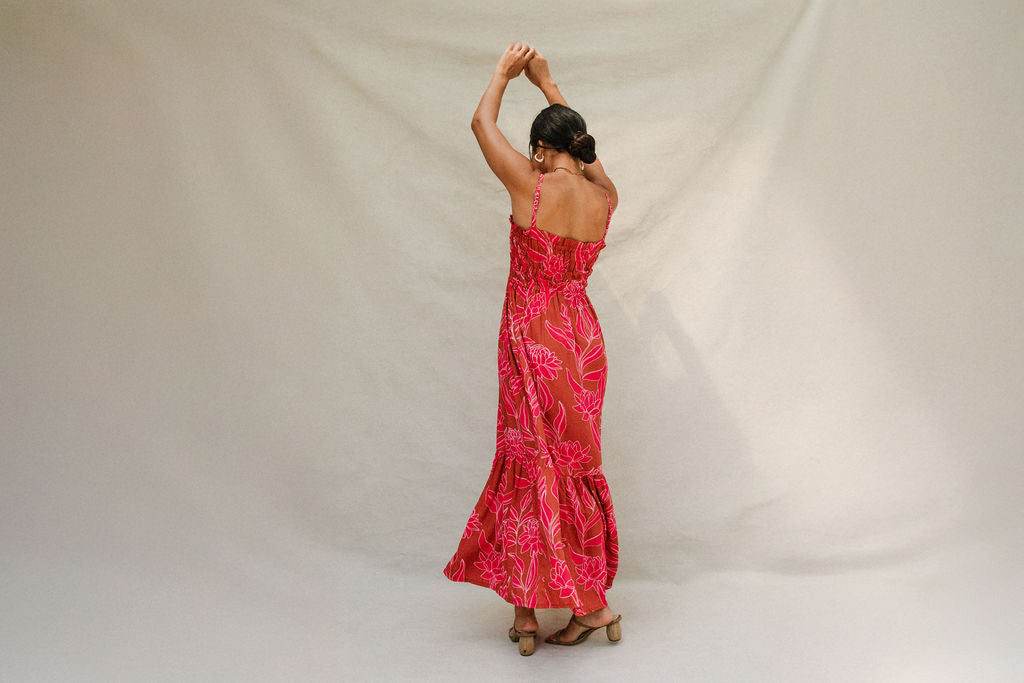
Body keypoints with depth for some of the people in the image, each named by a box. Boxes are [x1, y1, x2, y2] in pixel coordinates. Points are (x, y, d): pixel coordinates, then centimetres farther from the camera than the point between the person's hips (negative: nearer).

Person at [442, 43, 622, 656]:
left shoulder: (531, 186, -13)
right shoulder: (604, 198, 0)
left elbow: (483, 123, 2)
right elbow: (583, 149, 22)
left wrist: (504, 73, 20)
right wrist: (548, 84, 30)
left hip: (533, 341, -5)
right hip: (583, 341, 5)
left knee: (532, 465, 5)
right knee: (573, 465, 14)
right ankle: (585, 598, 21)